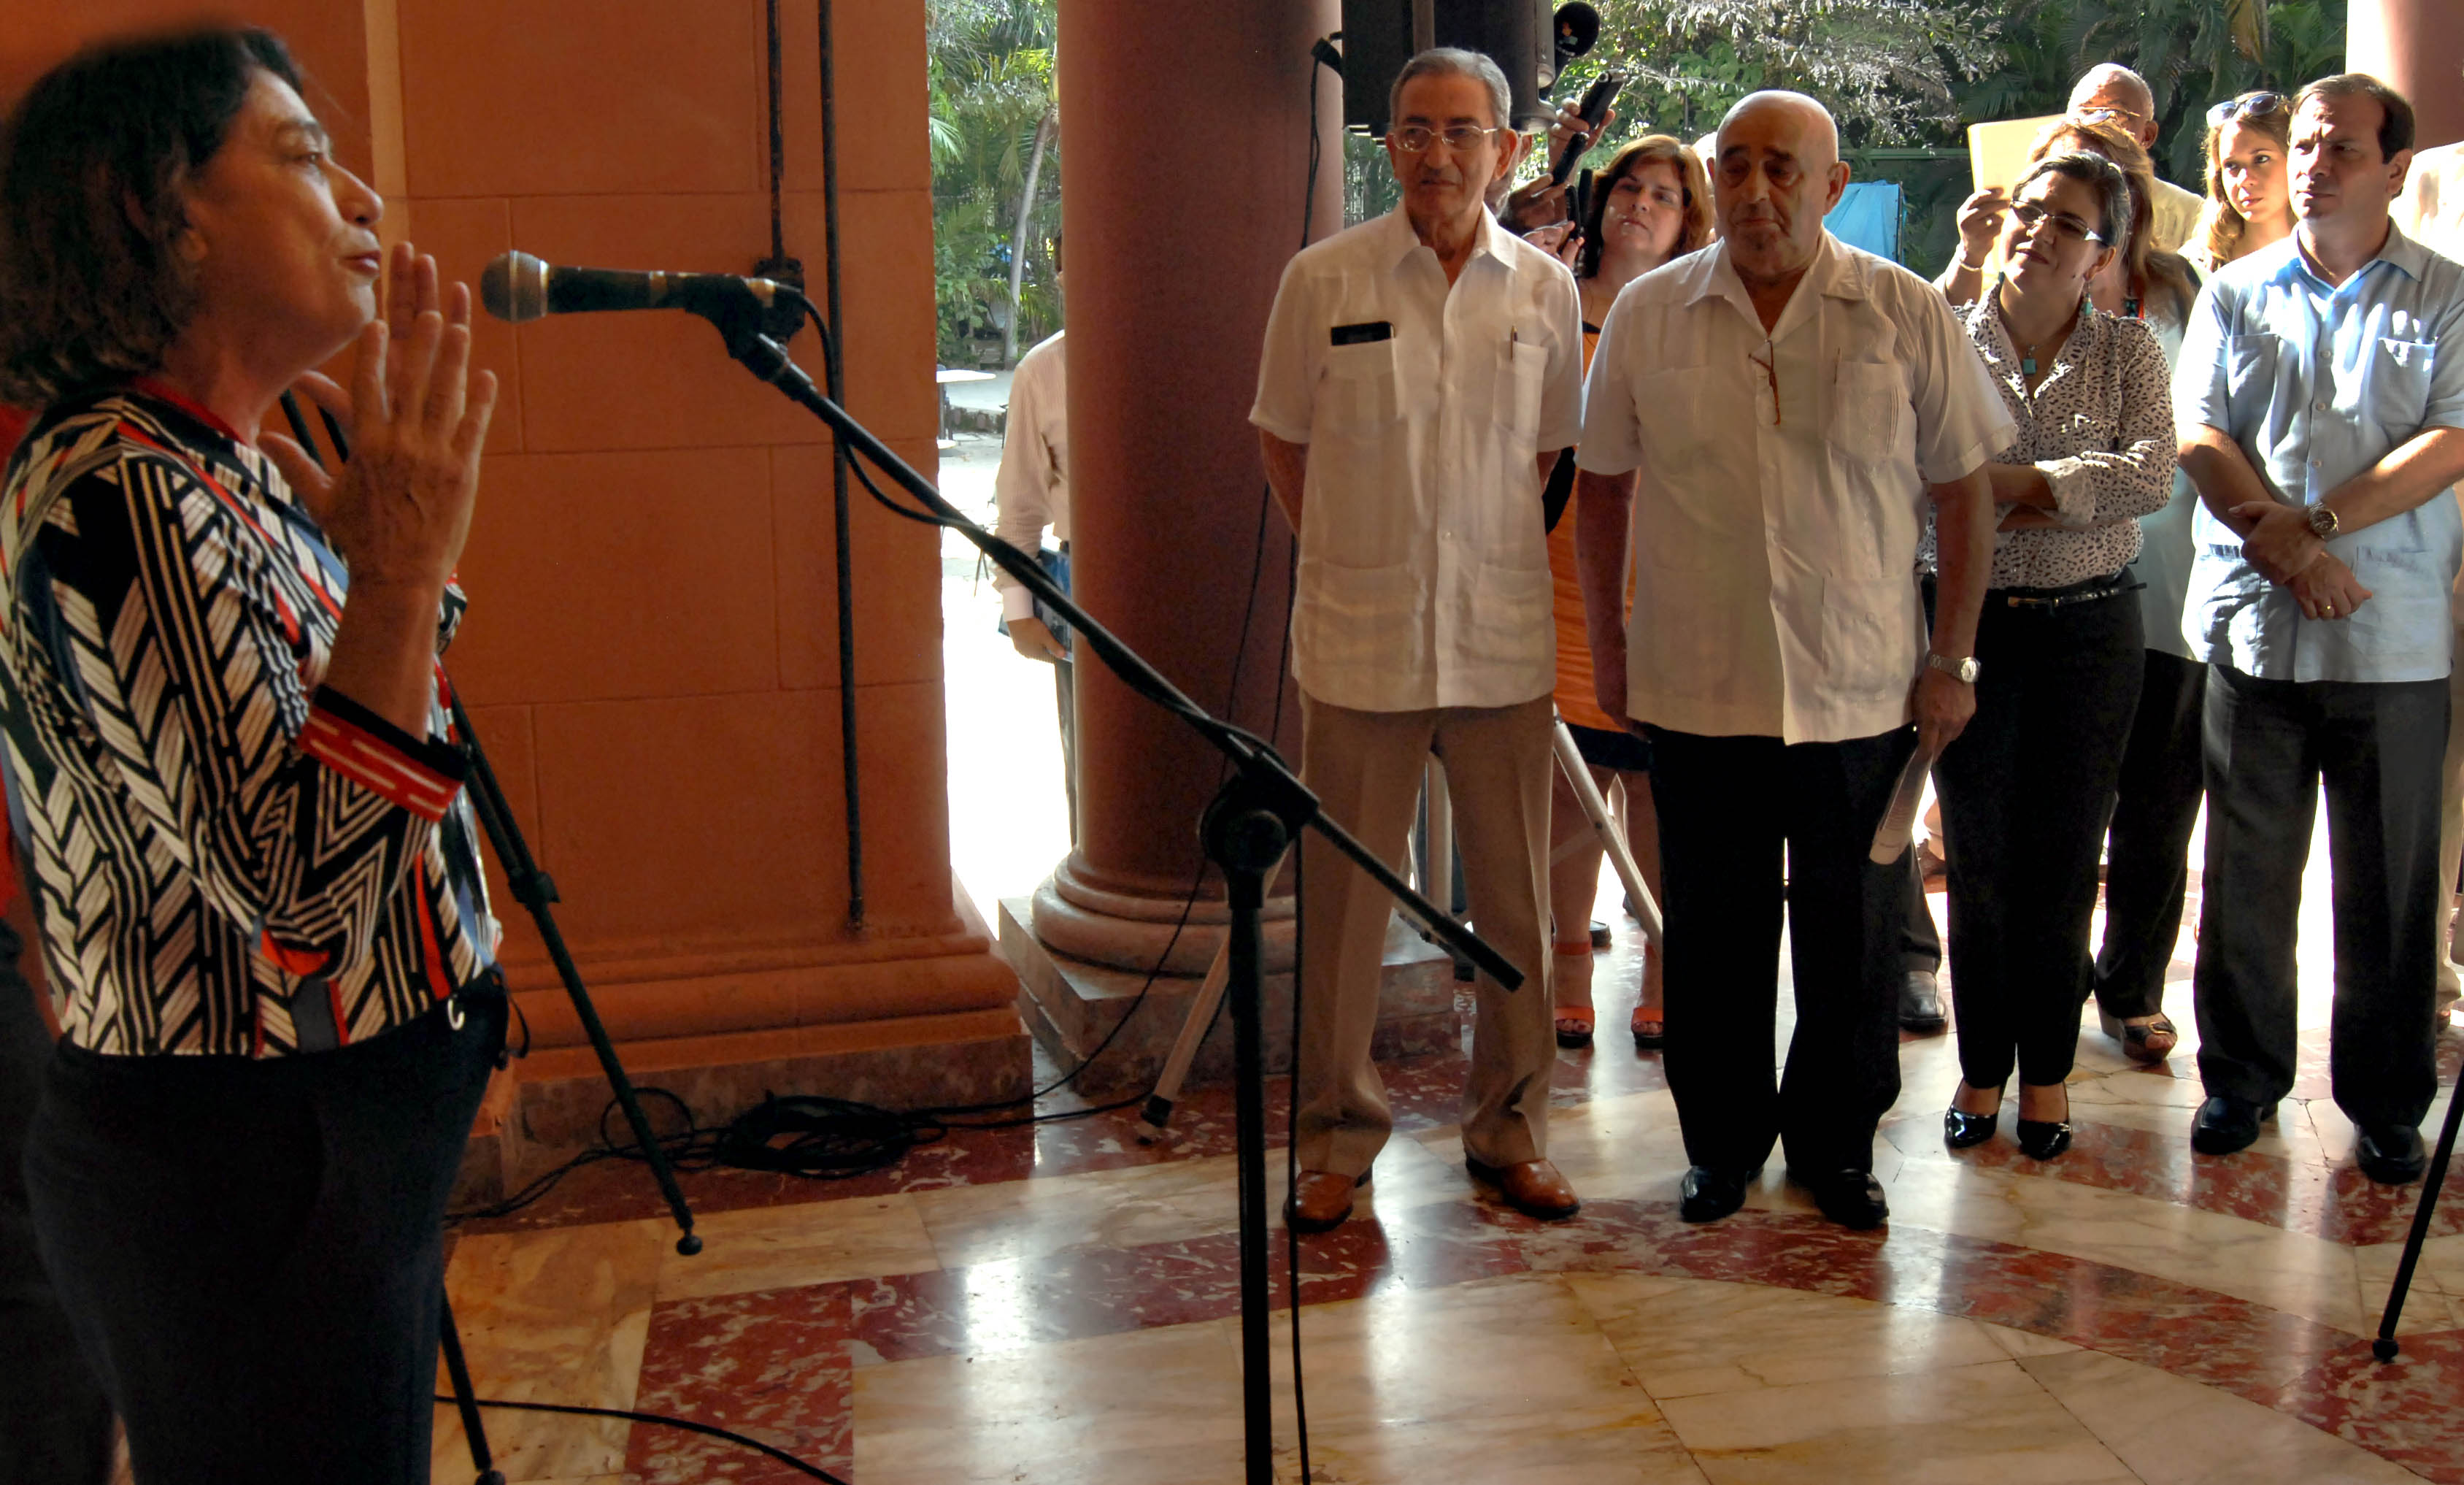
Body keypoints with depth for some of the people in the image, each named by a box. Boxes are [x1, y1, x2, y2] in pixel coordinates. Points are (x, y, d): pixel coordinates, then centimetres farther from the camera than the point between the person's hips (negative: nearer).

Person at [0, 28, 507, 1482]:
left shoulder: (230, 477, 6)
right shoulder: (118, 493, -23)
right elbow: (295, 887, -30)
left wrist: (389, 561, 10)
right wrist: (400, 573, -32)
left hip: (340, 1140, 10)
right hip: (238, 1179, -9)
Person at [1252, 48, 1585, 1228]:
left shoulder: (1545, 290, 4)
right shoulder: (1324, 280, -1)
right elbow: (1283, 441, 8)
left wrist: (1482, 552, 10)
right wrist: (1353, 557, 5)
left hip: (1504, 638, 2)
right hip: (1360, 639, -2)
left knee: (1515, 897, 9)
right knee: (1344, 896, 4)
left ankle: (1509, 1130, 24)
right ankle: (1335, 1139, 18)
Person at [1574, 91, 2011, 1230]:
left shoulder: (1908, 316, -1)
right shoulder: (1649, 314, 1)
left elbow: (1963, 494, 3)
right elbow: (1602, 485, 9)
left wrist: (1952, 658, 0)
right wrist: (1606, 645, 6)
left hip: (1860, 691, 0)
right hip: (1694, 687, 1)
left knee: (1852, 940, 9)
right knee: (1712, 934, 11)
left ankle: (1837, 1145, 27)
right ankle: (1720, 1143, 28)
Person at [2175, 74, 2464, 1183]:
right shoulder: (2236, 294, 12)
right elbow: (2199, 437, 2)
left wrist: (2317, 522, -14)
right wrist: (2284, 548, -11)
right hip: (2252, 627, 2)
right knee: (2244, 871, 8)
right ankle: (2241, 1078, 22)